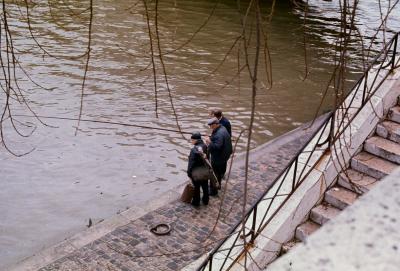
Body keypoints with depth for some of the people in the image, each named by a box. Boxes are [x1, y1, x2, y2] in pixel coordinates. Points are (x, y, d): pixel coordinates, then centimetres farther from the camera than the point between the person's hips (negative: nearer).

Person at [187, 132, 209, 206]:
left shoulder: (194, 150, -23)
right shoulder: (205, 147, -4)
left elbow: (191, 163, -19)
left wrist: (189, 173, -8)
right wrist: (208, 169, 16)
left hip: (196, 173, -6)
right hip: (205, 171, 6)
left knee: (196, 188, 10)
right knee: (205, 187, 19)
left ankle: (196, 202, 25)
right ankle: (205, 200, 35)